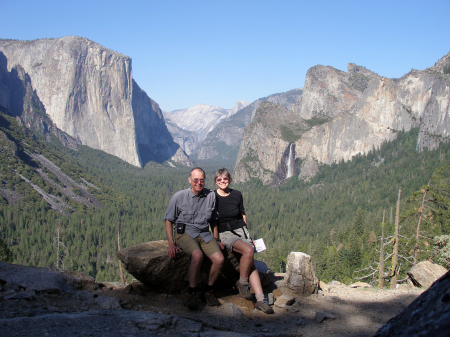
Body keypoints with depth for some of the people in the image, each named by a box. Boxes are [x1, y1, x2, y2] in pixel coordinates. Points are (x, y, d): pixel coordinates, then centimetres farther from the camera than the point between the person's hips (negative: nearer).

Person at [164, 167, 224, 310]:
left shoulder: (211, 195, 4)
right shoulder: (179, 196, -3)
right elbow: (168, 220, 3)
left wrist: (217, 240, 13)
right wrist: (171, 244, -6)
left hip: (205, 234, 4)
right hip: (185, 233, -3)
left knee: (219, 259, -21)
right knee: (198, 255, -34)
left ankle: (208, 291, 3)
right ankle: (192, 293, -15)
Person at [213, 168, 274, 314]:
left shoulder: (237, 194, 7)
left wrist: (247, 234, 13)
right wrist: (216, 240, -11)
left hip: (240, 230, 4)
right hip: (225, 234, -3)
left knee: (251, 263, -16)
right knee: (248, 250, -30)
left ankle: (260, 300, -19)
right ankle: (242, 283, -8)